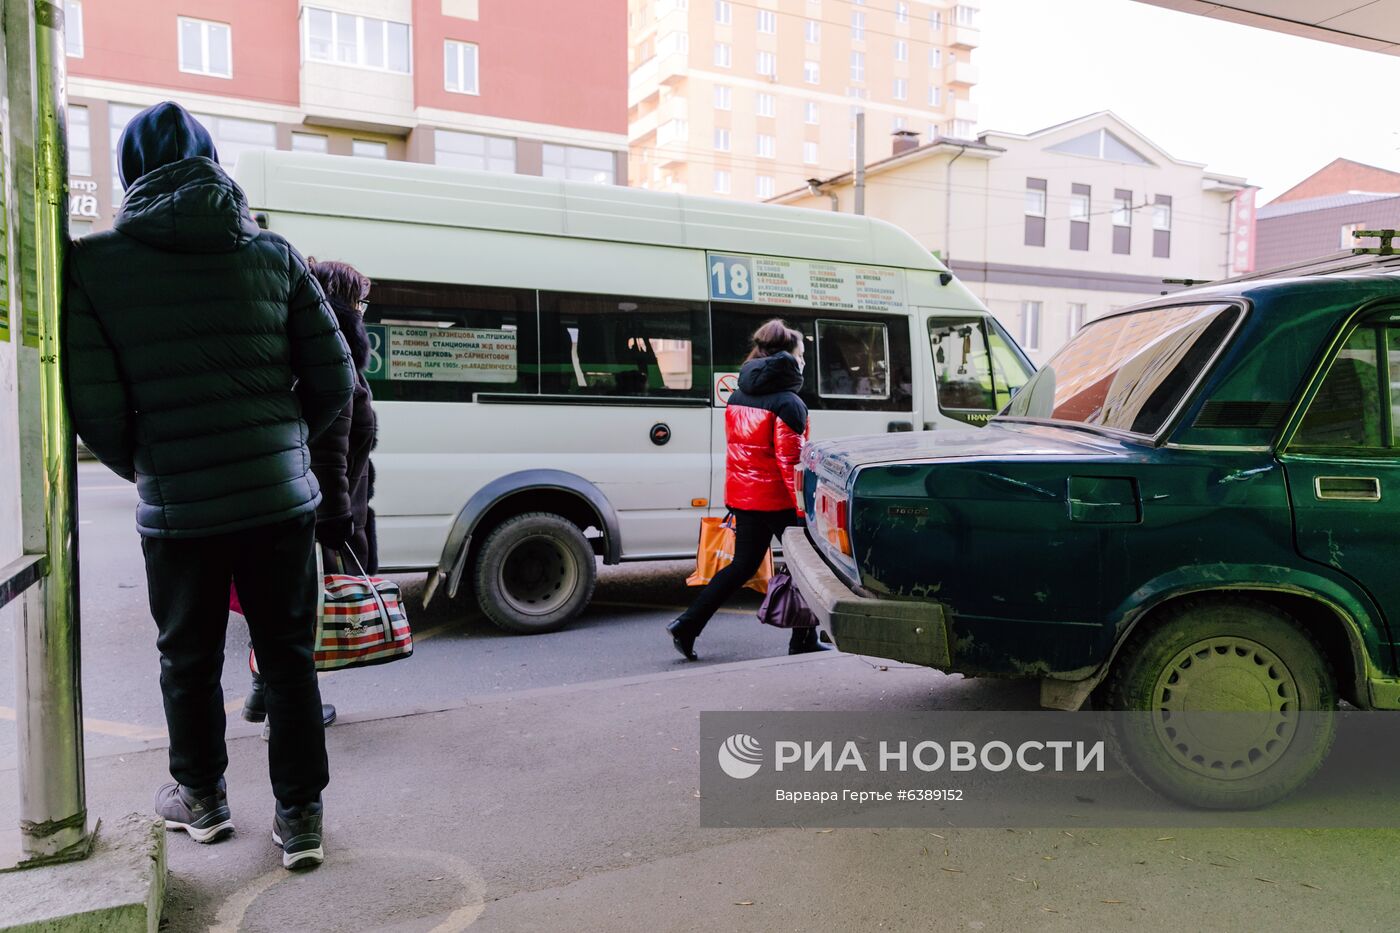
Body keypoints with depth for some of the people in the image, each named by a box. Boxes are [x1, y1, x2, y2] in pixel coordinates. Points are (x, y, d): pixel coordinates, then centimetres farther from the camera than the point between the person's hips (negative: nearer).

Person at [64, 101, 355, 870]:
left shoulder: (92, 264, -4)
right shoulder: (271, 253, 1)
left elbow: (94, 406, -9)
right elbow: (334, 380, 0)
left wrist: (140, 468, 10)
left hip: (176, 509, -1)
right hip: (280, 496, 1)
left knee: (189, 661, 19)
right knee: (288, 658, 13)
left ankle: (200, 799, 38)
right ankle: (299, 817, 21)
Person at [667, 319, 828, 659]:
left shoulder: (737, 397, 10)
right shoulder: (787, 402, -14)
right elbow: (789, 460, -19)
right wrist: (803, 507, -17)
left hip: (743, 496, 7)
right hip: (777, 500, -7)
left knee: (743, 564, 16)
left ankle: (686, 626, 13)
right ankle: (803, 641, 17)